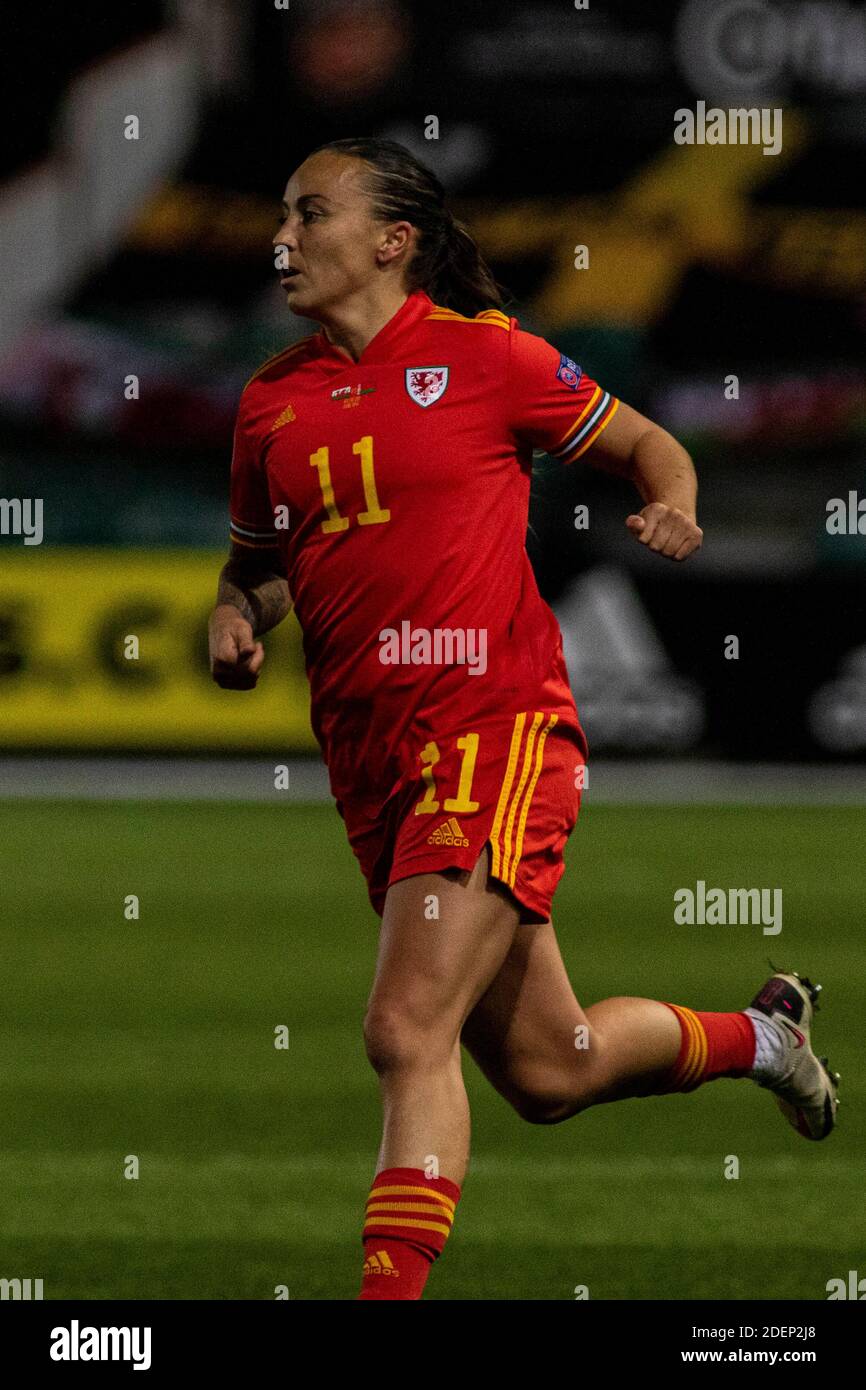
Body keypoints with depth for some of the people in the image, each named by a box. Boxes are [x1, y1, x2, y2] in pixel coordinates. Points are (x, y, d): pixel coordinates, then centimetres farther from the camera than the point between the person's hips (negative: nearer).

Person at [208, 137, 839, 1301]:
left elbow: (646, 444, 9)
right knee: (548, 1073, 15)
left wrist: (673, 511, -12)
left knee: (409, 1032, -22)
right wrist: (235, 619, 2)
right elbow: (258, 561, 24)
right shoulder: (271, 402, 10)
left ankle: (391, 1289, -21)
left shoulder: (483, 356, -4)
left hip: (497, 731, -6)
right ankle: (758, 1038, 42)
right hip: (370, 762, 6)